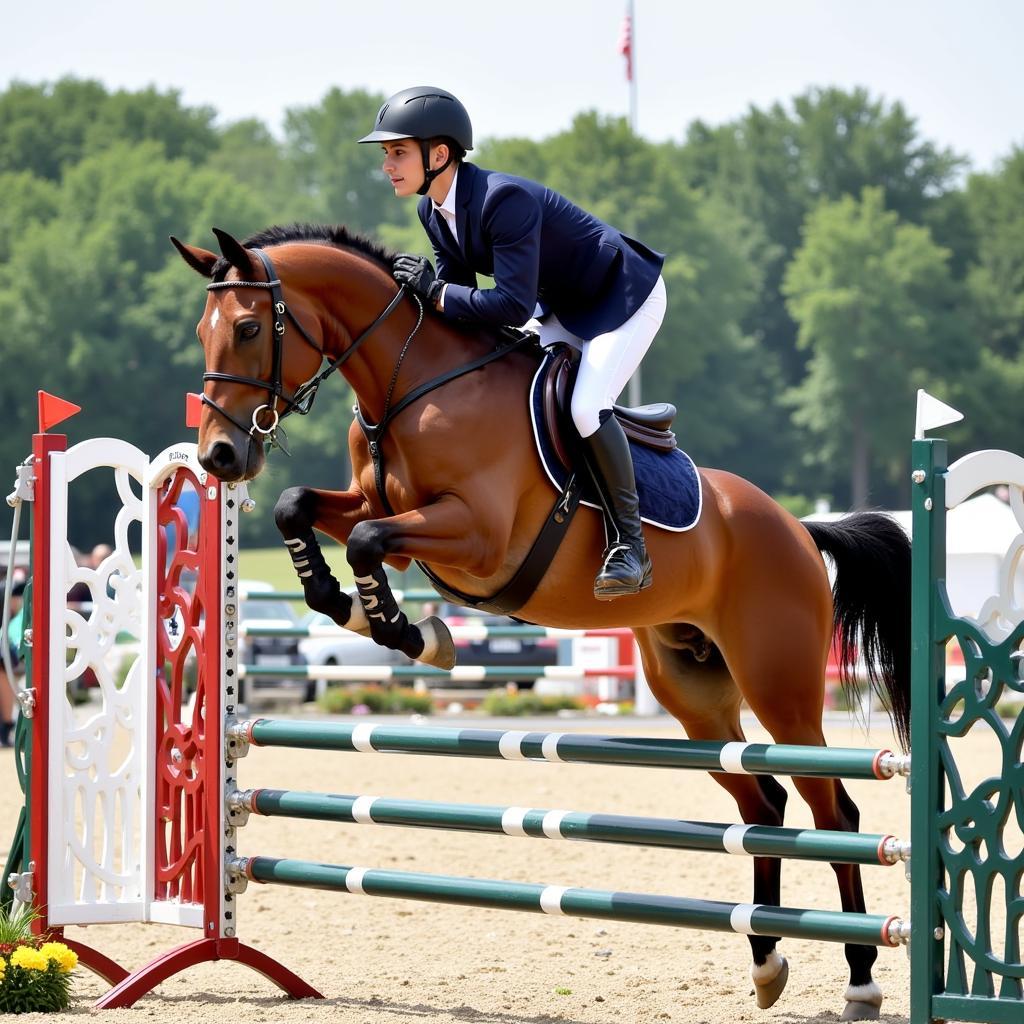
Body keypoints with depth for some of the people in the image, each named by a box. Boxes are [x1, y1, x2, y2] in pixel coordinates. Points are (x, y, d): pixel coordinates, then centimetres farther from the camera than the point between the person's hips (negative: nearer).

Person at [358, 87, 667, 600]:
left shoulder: (504, 199, -35)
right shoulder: (433, 211, -6)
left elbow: (514, 306, -38)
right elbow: (455, 287, 0)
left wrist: (434, 291, -33)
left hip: (623, 296, -10)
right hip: (562, 308, 10)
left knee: (585, 407, -24)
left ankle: (629, 543, -12)